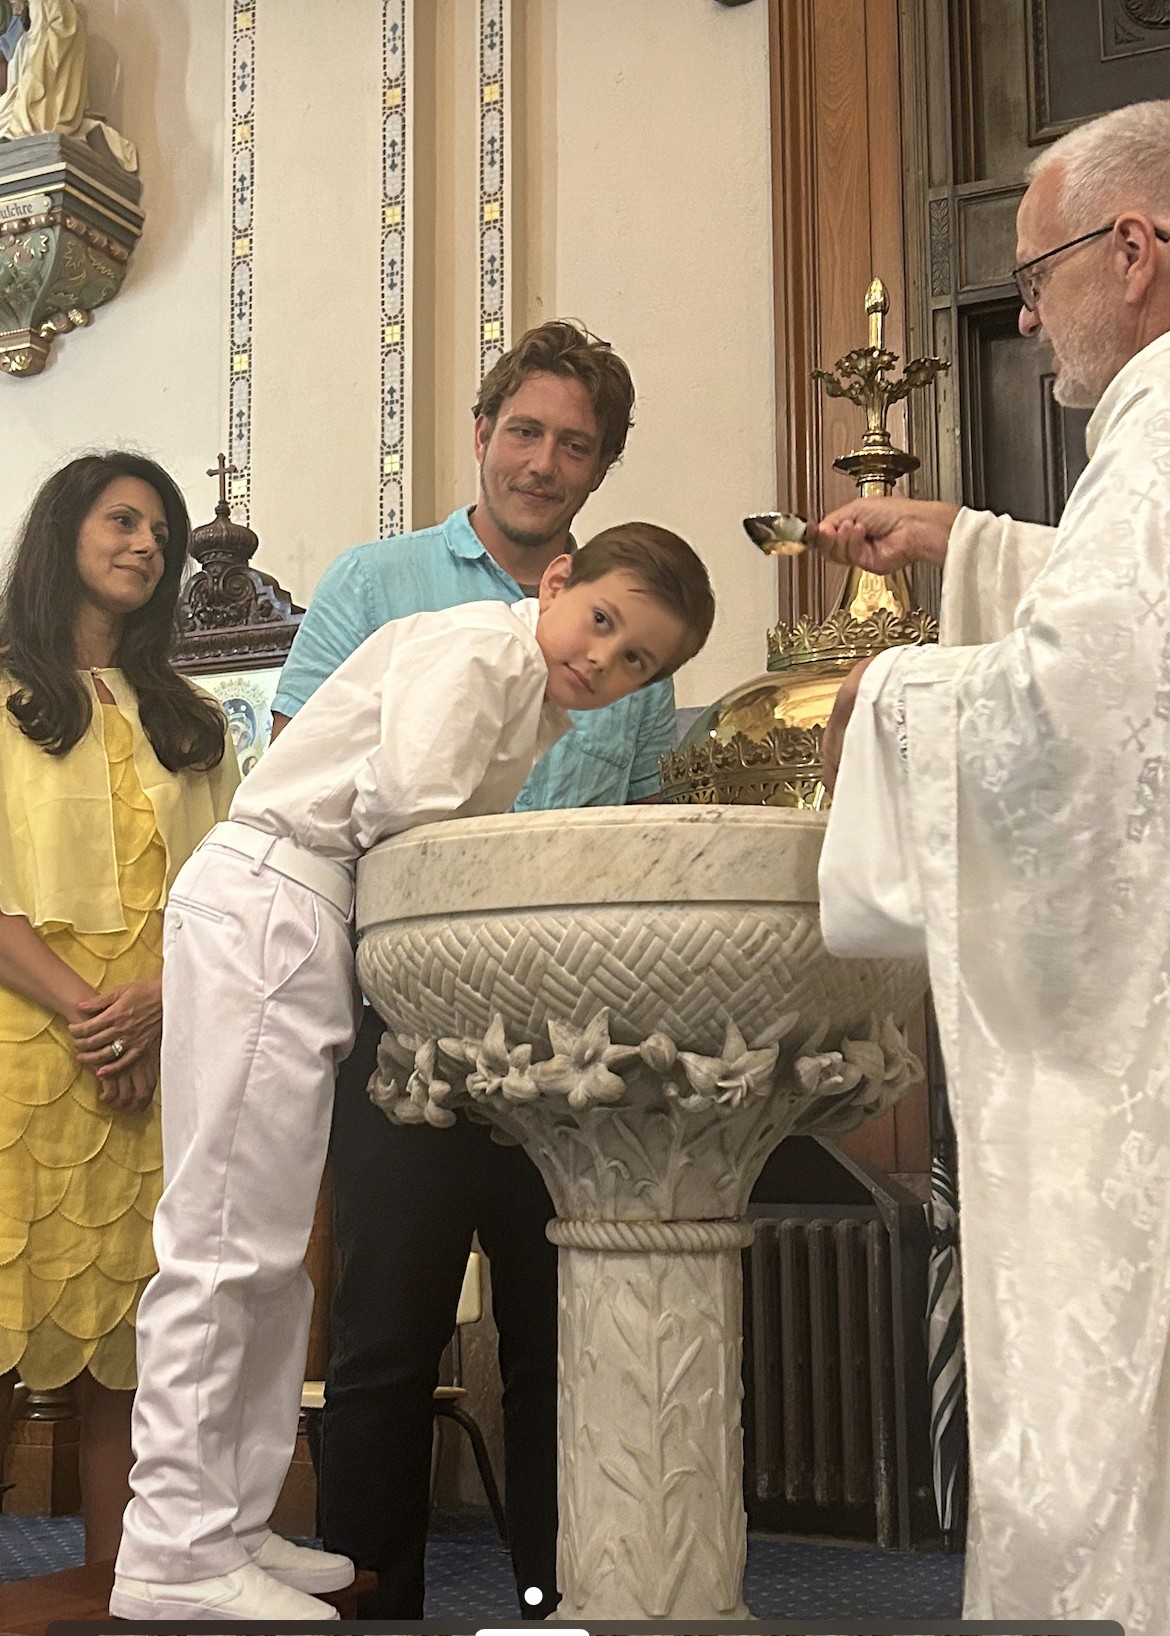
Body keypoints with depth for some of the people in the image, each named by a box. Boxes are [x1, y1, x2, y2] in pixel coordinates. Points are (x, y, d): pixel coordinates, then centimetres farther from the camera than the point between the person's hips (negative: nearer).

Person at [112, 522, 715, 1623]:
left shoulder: (539, 708, 20)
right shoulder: (478, 647, -9)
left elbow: (447, 850, 14)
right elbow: (408, 805, -20)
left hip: (310, 930, 10)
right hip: (265, 900, -10)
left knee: (268, 1246, 11)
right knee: (228, 1237, -9)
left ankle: (226, 1526, 19)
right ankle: (176, 1553, -3)